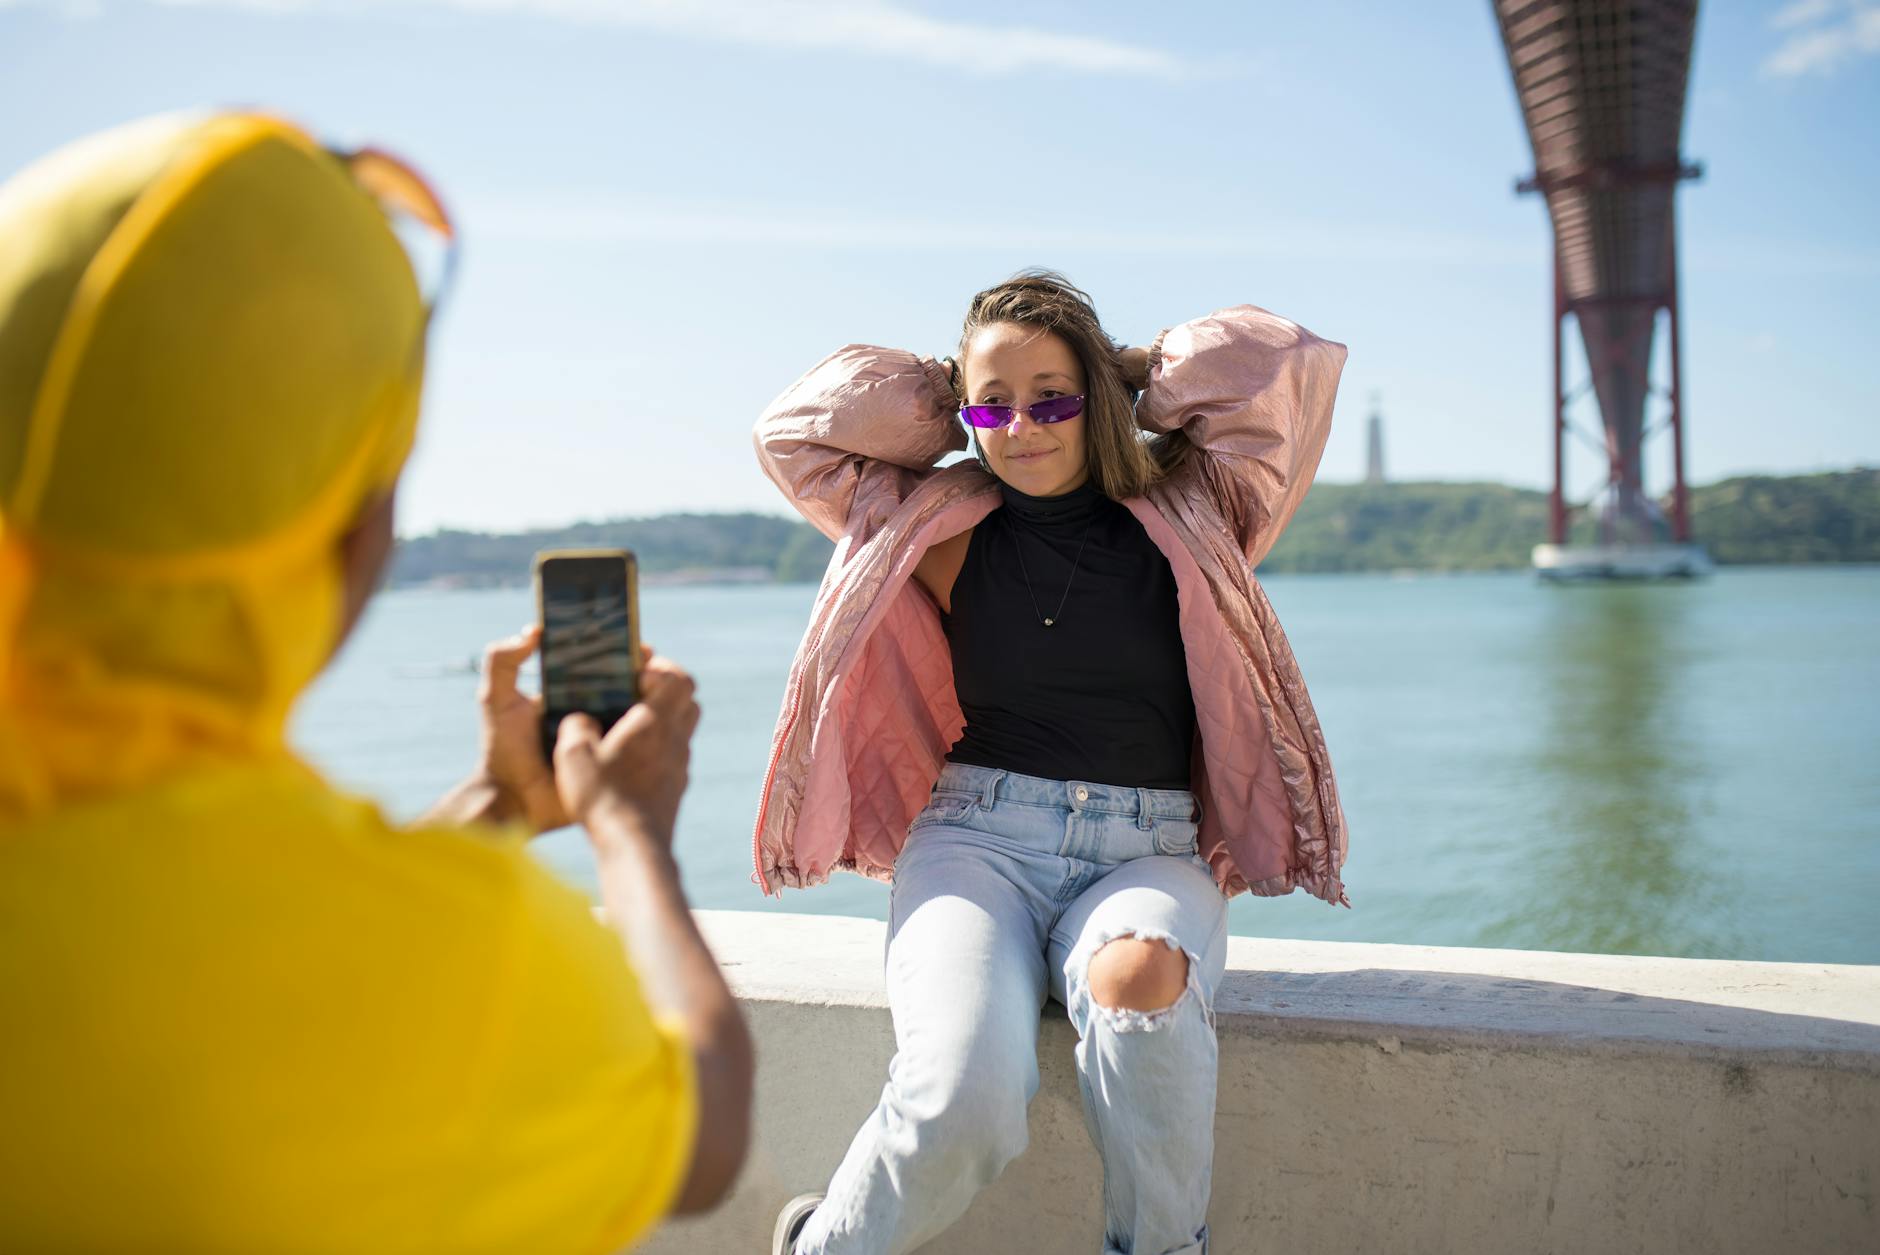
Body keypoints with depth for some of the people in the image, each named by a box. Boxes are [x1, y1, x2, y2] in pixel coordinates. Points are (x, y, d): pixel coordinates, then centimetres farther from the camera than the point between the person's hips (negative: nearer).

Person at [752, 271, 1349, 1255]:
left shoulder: (1183, 519, 7)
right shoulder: (946, 535, 11)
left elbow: (1296, 364, 2)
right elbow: (791, 433, 16)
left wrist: (1135, 379, 12)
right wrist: (946, 401, 16)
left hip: (1149, 852, 0)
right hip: (979, 839, 0)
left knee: (1139, 983, -37)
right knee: (965, 1099, -29)